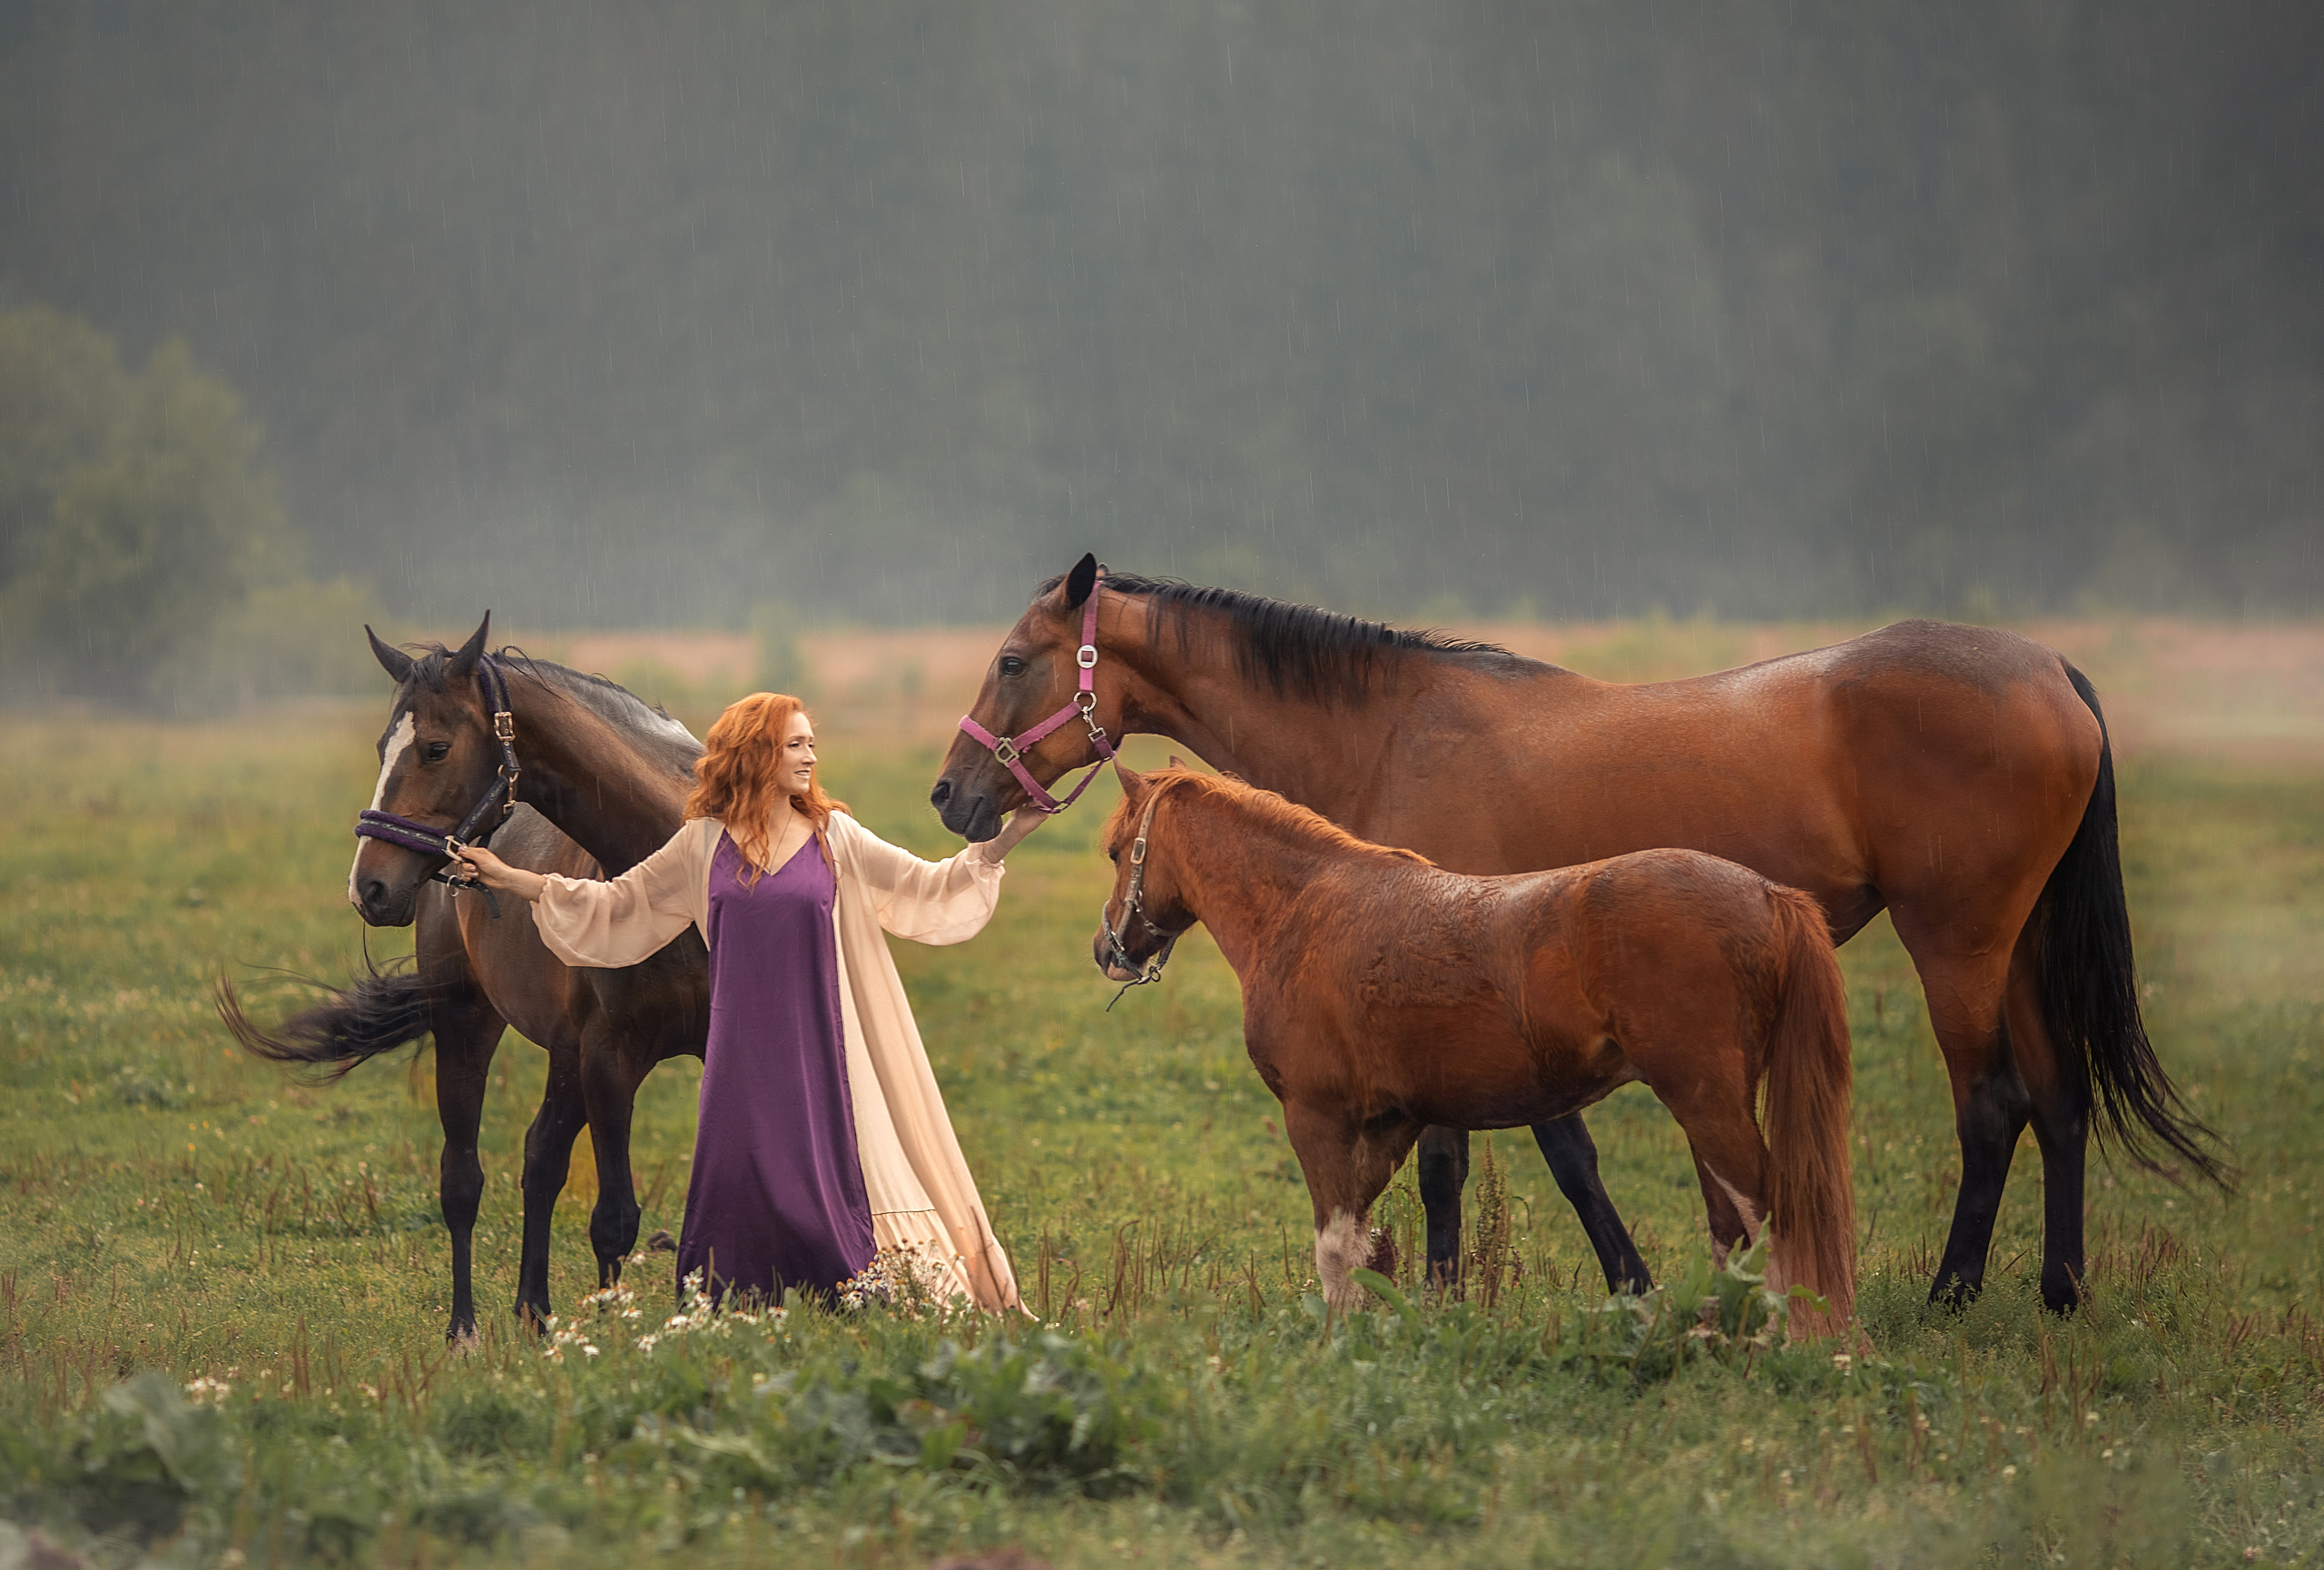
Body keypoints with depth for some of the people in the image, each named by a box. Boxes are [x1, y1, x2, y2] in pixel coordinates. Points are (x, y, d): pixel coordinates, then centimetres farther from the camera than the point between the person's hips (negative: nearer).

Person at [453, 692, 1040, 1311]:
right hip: (744, 1047, 1)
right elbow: (617, 902, 13)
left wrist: (1010, 835, -6)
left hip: (819, 1045, -1)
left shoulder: (835, 838, 4)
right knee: (740, 1184, 1)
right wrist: (509, 878, 11)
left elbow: (928, 886, 4)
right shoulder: (704, 844, 5)